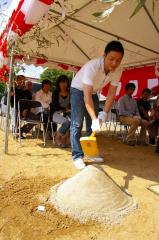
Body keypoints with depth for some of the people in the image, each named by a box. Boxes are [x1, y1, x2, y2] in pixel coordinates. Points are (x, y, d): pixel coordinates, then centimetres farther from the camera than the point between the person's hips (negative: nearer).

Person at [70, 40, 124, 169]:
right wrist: (94, 119, -47)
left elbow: (112, 93, -19)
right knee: (77, 124, -11)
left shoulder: (118, 70, -21)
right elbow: (86, 95, -41)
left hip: (93, 92, 6)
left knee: (93, 124, 9)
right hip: (79, 89, -5)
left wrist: (104, 113, -31)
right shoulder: (92, 66, -38)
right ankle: (77, 156, -5)